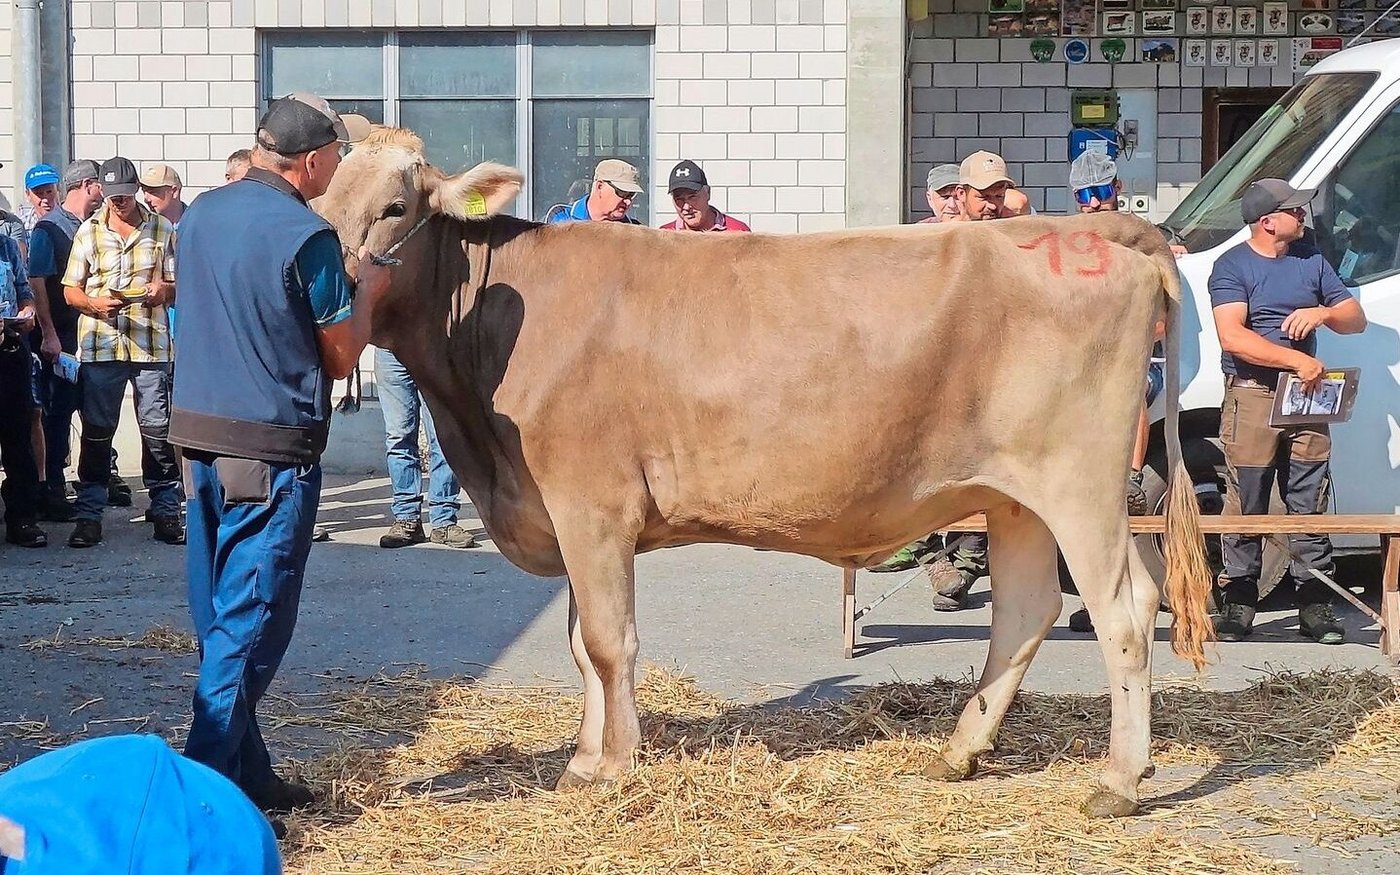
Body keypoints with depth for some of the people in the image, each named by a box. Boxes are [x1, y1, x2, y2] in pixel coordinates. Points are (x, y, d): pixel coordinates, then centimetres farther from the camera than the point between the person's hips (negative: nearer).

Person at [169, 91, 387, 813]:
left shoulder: (199, 215, 8)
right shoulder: (307, 236, -14)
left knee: (220, 618, 13)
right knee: (250, 625, -1)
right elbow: (342, 358, -6)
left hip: (199, 436, 7)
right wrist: (366, 292, 12)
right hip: (273, 449, -7)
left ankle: (246, 774, 21)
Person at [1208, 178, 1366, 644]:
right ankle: (1238, 602, 5)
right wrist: (1297, 360, -22)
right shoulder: (1232, 266, -3)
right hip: (1250, 397, -5)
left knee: (1311, 504, 4)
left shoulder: (1311, 260, 15)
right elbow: (1233, 337, -16)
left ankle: (1315, 604, 8)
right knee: (1245, 506, -3)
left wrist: (1323, 313, -6)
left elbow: (1356, 320, 17)